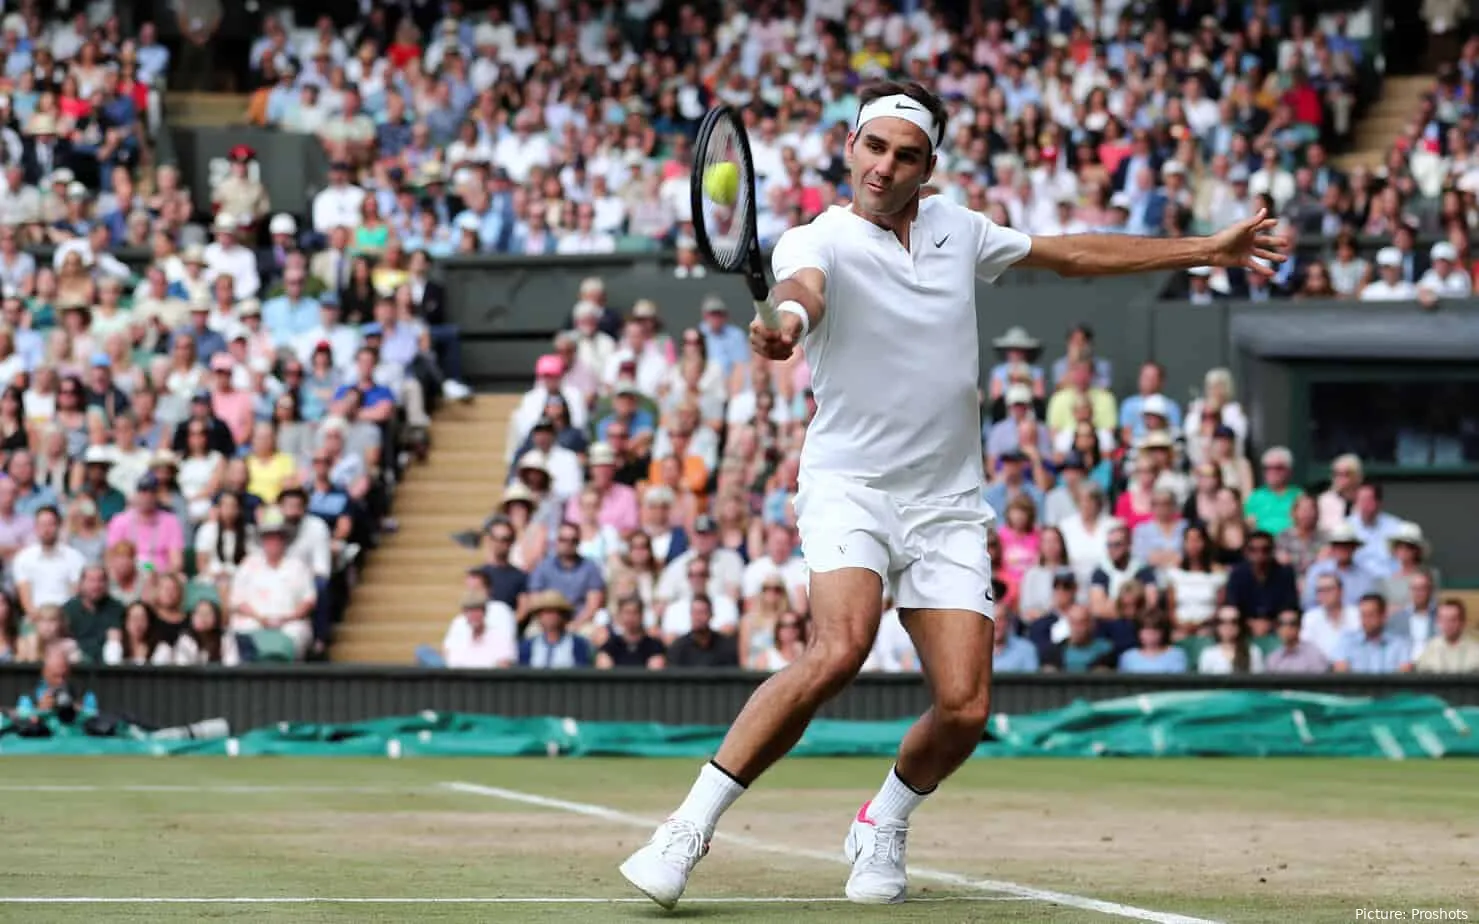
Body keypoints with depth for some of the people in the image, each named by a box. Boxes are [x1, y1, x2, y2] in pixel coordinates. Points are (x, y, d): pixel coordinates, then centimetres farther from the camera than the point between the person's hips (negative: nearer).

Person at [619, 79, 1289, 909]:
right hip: (850, 487, -5)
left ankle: (885, 823, 21)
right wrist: (786, 320, -57)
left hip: (948, 506, 5)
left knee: (964, 708, -10)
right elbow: (803, 288, -32)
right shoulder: (818, 241, -7)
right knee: (839, 651, -30)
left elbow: (1070, 253, 24)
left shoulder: (957, 227, 10)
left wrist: (1204, 250, 26)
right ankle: (691, 828, -22)